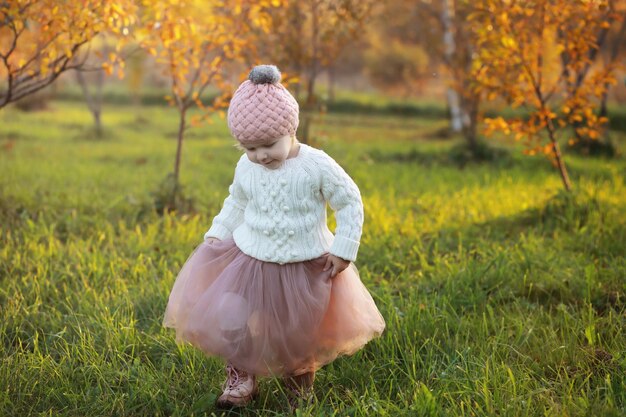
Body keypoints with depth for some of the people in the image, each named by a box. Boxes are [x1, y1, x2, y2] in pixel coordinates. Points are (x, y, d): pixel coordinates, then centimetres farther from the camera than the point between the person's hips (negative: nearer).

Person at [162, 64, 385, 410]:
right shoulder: (246, 168, -8)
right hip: (250, 261, 2)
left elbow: (350, 203, -8)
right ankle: (241, 377, 21)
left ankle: (300, 377, 43)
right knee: (232, 323, -5)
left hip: (306, 267, -2)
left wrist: (343, 250, -11)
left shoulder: (317, 167, -19)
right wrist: (216, 235, 3)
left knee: (301, 335, 13)